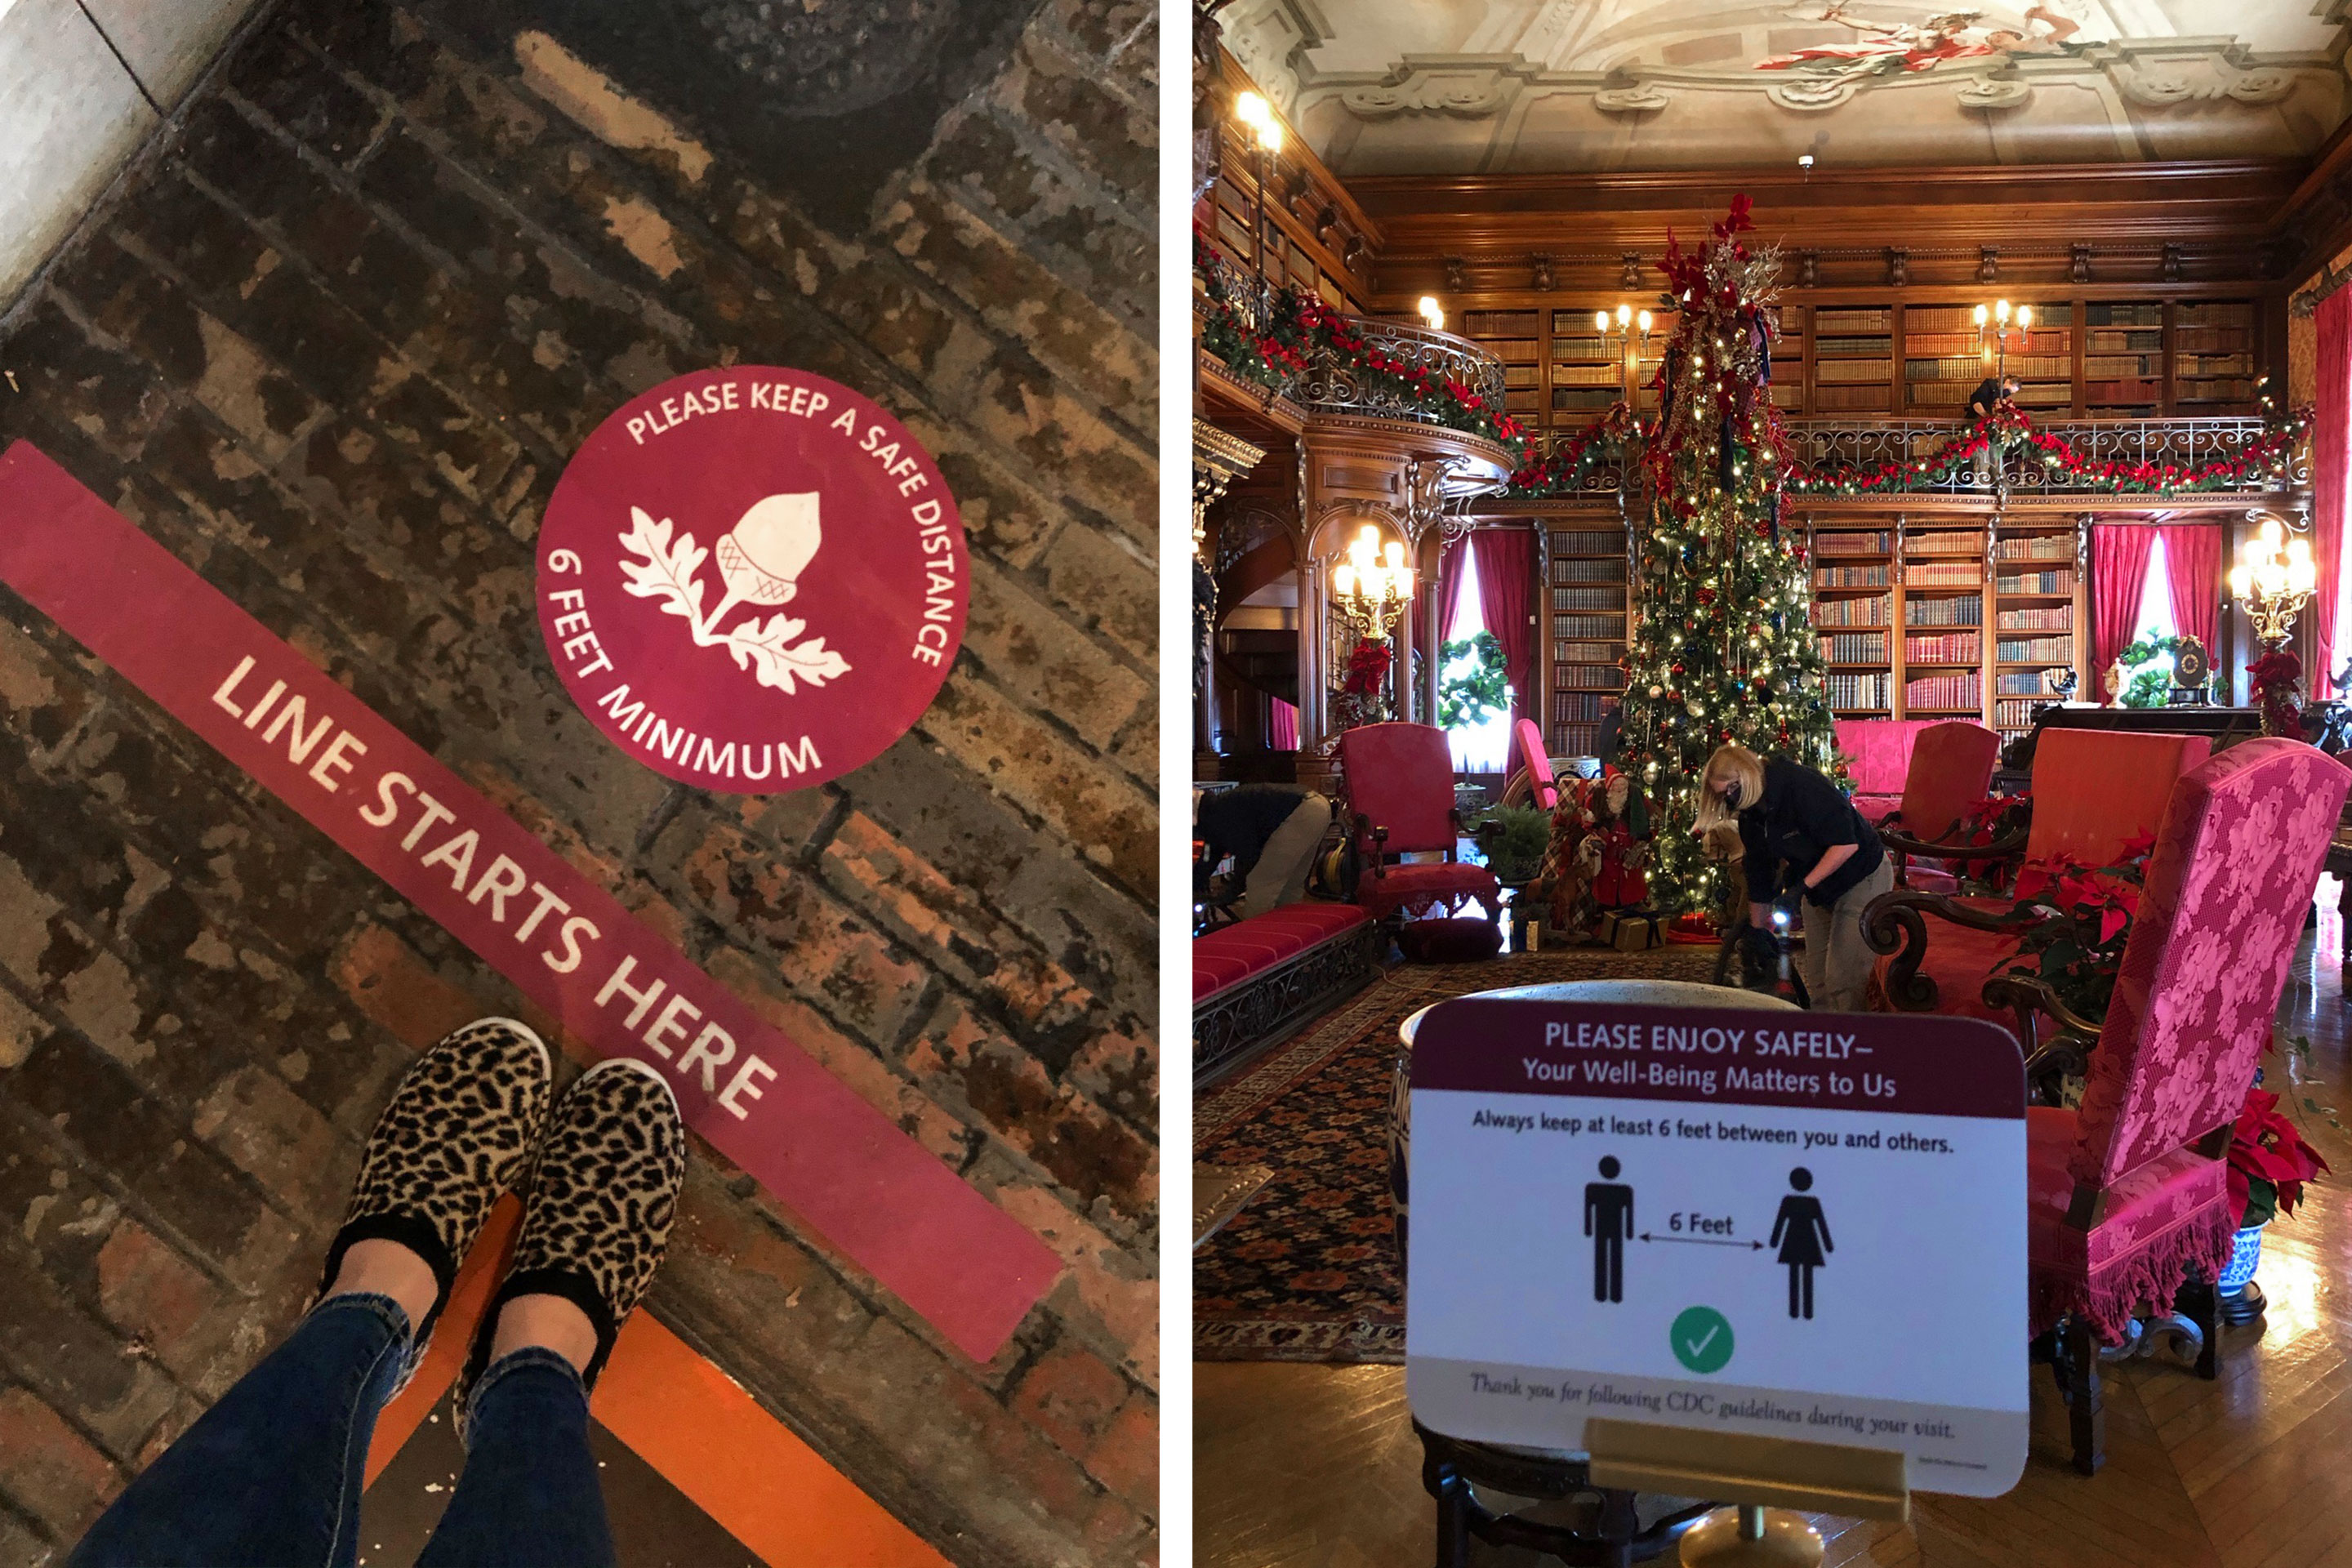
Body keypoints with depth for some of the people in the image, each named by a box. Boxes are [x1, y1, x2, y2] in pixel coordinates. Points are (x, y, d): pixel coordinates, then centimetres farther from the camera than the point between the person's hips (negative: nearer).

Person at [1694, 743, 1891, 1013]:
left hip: (1862, 877, -8)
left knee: (1844, 980, -12)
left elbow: (1846, 844, -29)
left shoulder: (1802, 786, -27)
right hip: (1819, 888, 8)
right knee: (1816, 979, 9)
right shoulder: (1751, 816, -2)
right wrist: (1757, 930, 10)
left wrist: (1803, 886, -31)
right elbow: (1759, 880, 7)